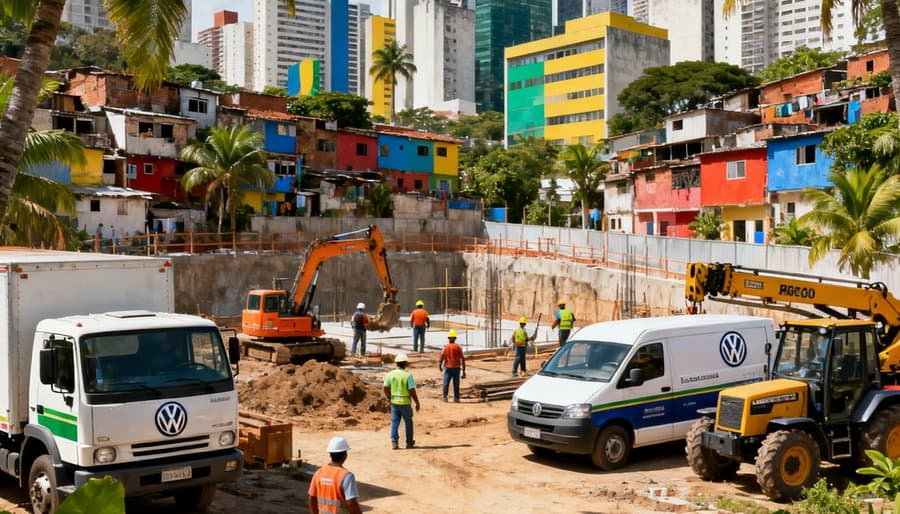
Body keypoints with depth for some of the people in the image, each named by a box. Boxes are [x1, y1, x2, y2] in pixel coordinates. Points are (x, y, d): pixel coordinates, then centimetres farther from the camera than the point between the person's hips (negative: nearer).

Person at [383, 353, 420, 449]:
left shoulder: (390, 374, -2)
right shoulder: (408, 375, -14)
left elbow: (386, 389, -2)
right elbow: (412, 391, -16)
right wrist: (417, 403, -5)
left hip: (394, 402, 3)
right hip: (405, 403, -3)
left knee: (395, 422, 10)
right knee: (408, 422, 14)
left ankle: (394, 442, 0)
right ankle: (409, 442, 23)